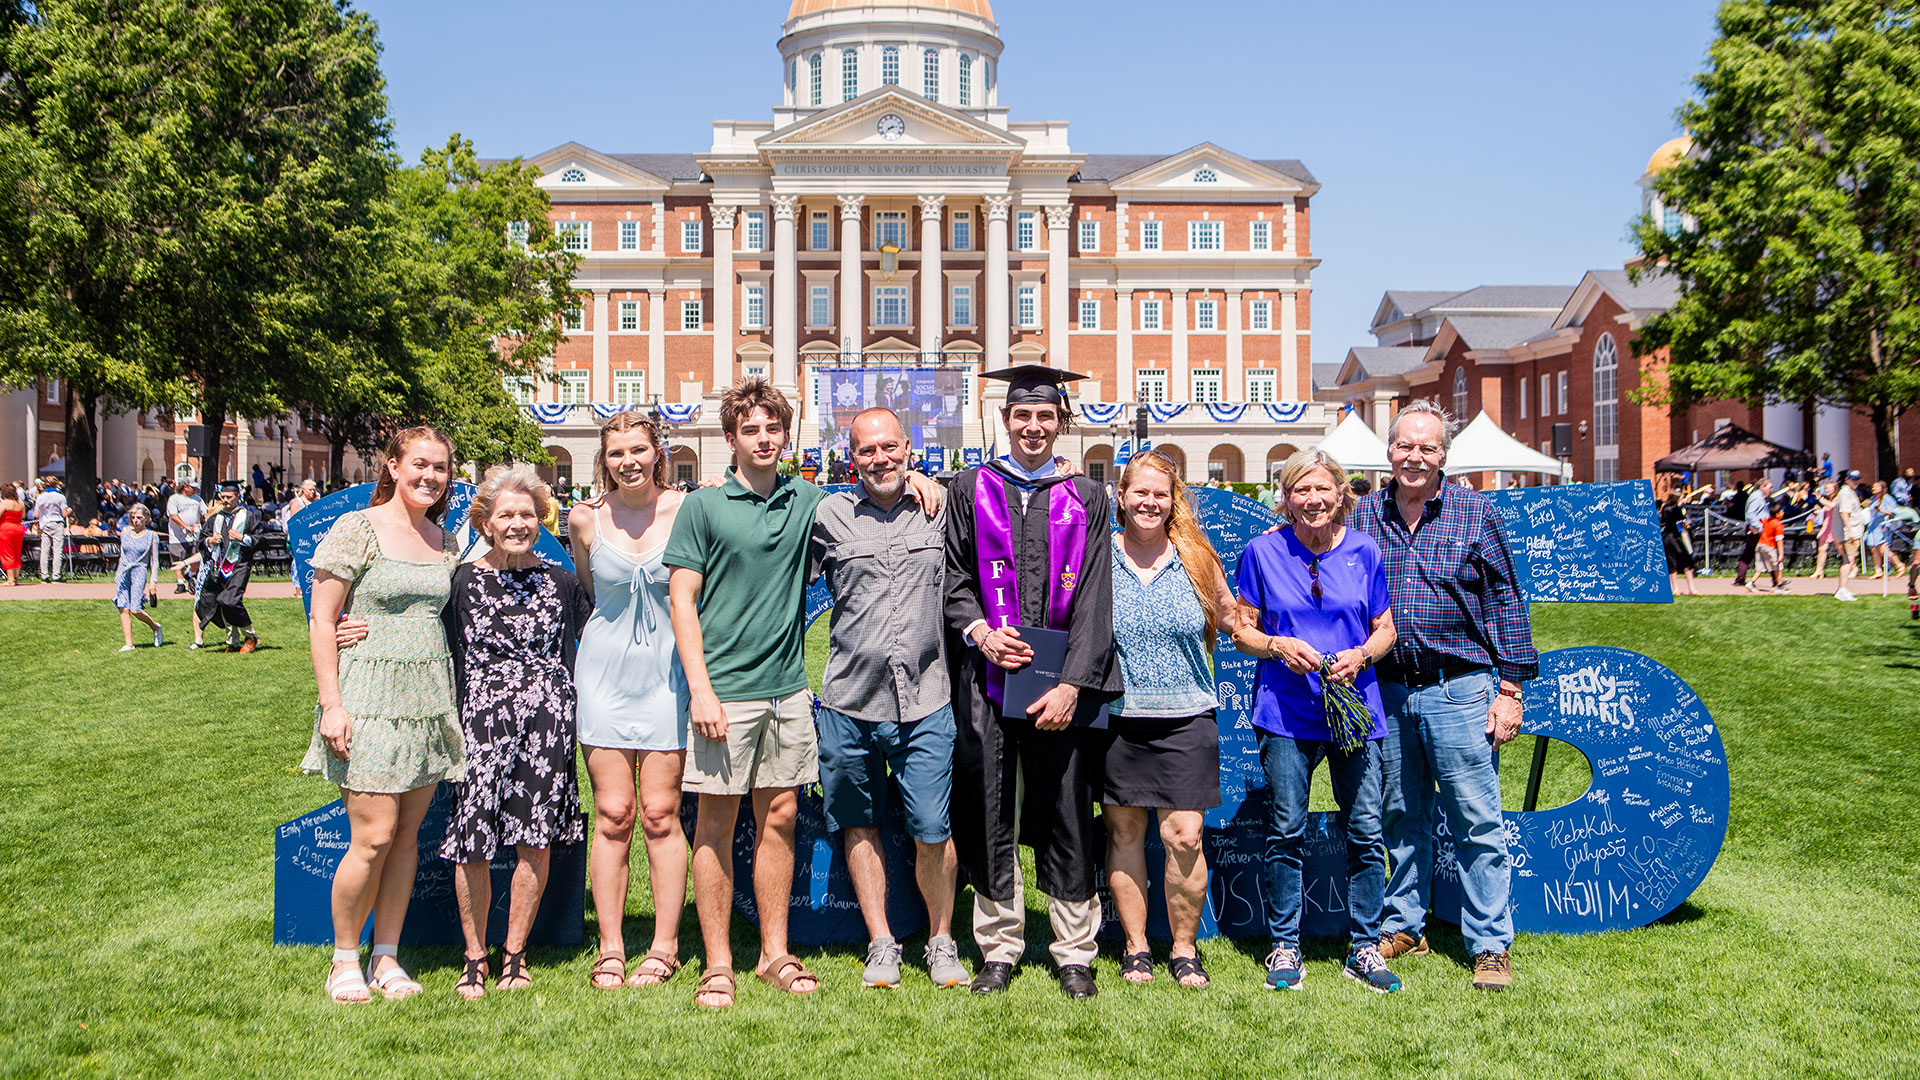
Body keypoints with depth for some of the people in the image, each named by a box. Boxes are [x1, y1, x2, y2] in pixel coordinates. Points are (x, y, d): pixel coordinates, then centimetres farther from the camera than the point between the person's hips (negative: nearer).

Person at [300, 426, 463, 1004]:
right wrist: (331, 702, -13)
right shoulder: (356, 531, -4)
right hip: (369, 695, -5)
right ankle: (344, 960, 11)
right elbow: (320, 620, -6)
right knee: (373, 838, -7)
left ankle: (386, 957, 18)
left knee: (407, 834, 7)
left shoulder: (446, 540, 12)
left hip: (429, 697, 5)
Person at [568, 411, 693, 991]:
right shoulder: (586, 518, 0)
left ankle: (664, 948, 11)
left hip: (667, 671, -1)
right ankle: (610, 949, 12)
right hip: (605, 671, 1)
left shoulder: (687, 509, -5)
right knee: (612, 815, 3)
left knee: (660, 814, 0)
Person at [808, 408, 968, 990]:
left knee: (933, 831, -3)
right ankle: (881, 943, 24)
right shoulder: (828, 516, 2)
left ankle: (941, 941, 17)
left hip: (924, 703, 0)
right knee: (860, 826, 10)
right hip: (849, 701, 1)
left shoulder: (940, 509, 6)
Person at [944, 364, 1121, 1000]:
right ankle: (999, 949, 17)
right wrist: (977, 629, -11)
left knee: (1067, 818, 3)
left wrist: (1071, 685, -10)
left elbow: (1094, 600, 0)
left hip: (1061, 683, 0)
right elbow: (954, 576, 10)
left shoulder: (1085, 499, 7)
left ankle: (1074, 954, 15)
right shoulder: (971, 489, 9)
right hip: (988, 680, 1)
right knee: (991, 816, 4)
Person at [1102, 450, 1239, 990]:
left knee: (1184, 835, -3)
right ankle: (1135, 946, 22)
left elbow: (1230, 620, 16)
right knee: (1124, 832, 7)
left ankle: (1184, 948, 14)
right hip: (1115, 717, 0)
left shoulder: (1195, 557, 6)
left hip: (1186, 718, 0)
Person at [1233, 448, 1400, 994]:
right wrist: (1278, 646, -14)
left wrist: (1361, 655, -9)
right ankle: (1284, 947, 14)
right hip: (1286, 712, -1)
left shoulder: (1363, 551, 6)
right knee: (1286, 832, 0)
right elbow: (1243, 630, 6)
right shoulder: (1263, 552, 2)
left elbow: (1386, 628, 11)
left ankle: (1363, 948, 15)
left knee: (1365, 831, 1)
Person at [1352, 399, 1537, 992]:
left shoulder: (1476, 514, 0)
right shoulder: (1363, 515, 7)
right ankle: (1403, 927, 27)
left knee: (1478, 823, -1)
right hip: (1386, 691, 3)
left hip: (1459, 690, -3)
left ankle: (1491, 946, 9)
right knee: (1401, 817, 14)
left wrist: (1510, 687, -3)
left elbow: (1507, 602, 1)